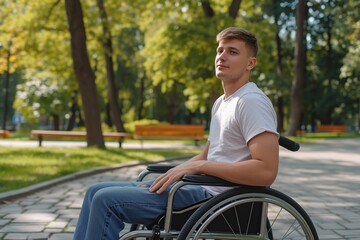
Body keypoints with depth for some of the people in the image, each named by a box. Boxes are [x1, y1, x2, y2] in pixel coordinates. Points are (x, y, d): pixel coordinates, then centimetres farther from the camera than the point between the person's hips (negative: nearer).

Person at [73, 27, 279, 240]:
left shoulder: (252, 102, -14)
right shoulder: (221, 102, 17)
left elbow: (266, 171, -25)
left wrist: (198, 166, -22)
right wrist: (170, 175, 8)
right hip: (204, 187, 10)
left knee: (106, 200, -17)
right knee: (97, 191, 7)